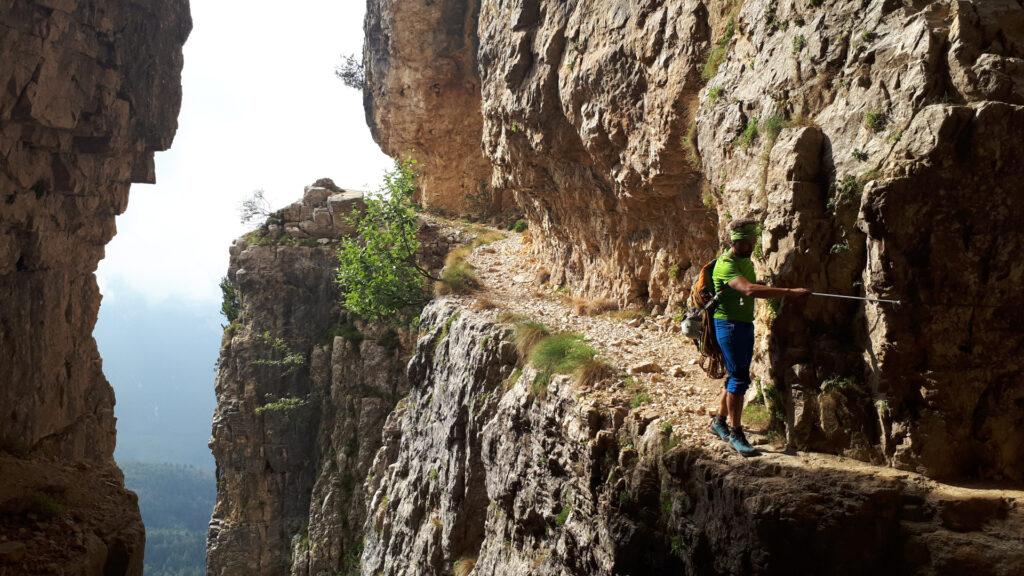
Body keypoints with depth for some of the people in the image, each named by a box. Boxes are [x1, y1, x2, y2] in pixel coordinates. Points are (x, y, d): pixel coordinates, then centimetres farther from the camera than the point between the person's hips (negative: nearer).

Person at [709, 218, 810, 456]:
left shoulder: (746, 261, 12)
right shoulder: (725, 265, -19)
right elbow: (749, 289, -36)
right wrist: (789, 292, -40)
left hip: (746, 324, 9)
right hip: (729, 324, -9)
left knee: (736, 375, 15)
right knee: (739, 378, -10)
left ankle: (720, 421, 29)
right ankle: (736, 433, -3)